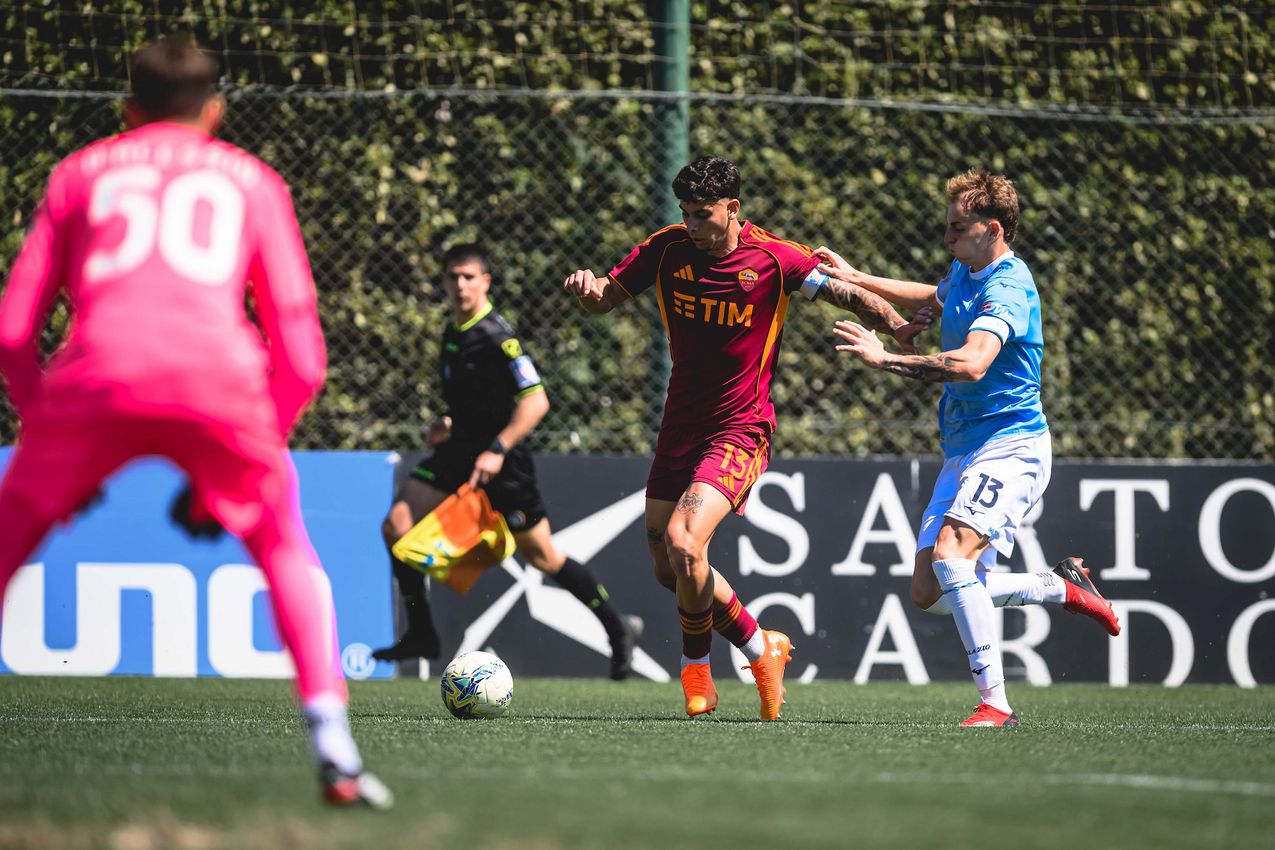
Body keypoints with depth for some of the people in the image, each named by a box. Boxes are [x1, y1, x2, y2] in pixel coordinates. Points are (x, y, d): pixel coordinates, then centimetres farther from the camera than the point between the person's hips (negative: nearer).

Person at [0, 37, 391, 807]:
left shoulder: (81, 172, 28)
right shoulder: (251, 181, 28)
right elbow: (302, 359, 22)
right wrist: (230, 478, 28)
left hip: (96, 377, 0)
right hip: (221, 384, 0)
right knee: (287, 552, 22)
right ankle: (336, 754, 9)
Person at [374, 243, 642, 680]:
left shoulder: (497, 337, -16)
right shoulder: (453, 333, 10)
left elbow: (536, 400, -22)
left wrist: (498, 450, -28)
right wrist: (449, 422, 13)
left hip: (501, 463, -8)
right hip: (458, 454, 8)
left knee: (542, 556, -1)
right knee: (396, 524, -7)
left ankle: (617, 625, 16)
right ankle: (421, 635, 0)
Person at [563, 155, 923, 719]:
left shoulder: (773, 259, -11)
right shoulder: (667, 250, -2)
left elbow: (849, 295, -7)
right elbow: (607, 299, 7)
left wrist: (902, 331, -23)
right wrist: (588, 287, -17)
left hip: (740, 429, -5)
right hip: (680, 424, 5)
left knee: (682, 543, -23)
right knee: (668, 568, 8)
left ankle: (695, 663, 1)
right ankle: (759, 647, 30)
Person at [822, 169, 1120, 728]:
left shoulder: (1007, 287, -18)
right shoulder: (965, 274, 12)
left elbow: (973, 364, -35)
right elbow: (933, 299, 38)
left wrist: (885, 360, -34)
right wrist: (855, 279, 29)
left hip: (1010, 446, -10)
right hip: (962, 453, 10)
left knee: (951, 554, -29)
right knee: (929, 593, 3)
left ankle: (995, 703, -26)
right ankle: (1064, 588, 21)